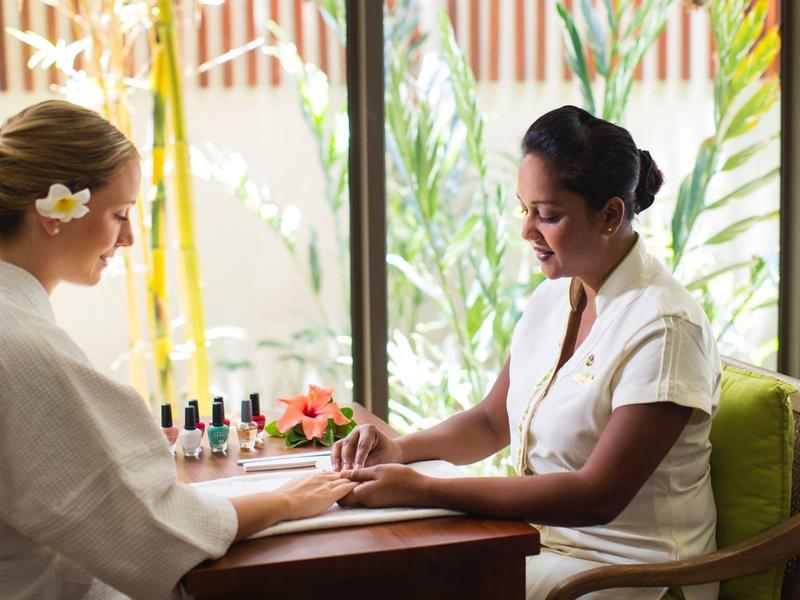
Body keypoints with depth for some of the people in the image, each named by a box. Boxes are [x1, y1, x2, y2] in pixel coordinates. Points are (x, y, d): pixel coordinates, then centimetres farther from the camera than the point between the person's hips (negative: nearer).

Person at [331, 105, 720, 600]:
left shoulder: (664, 327, -21)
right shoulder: (554, 297, 5)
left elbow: (598, 496, -25)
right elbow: (493, 421, 14)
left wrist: (423, 490, -28)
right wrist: (402, 449, -6)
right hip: (540, 536, 7)